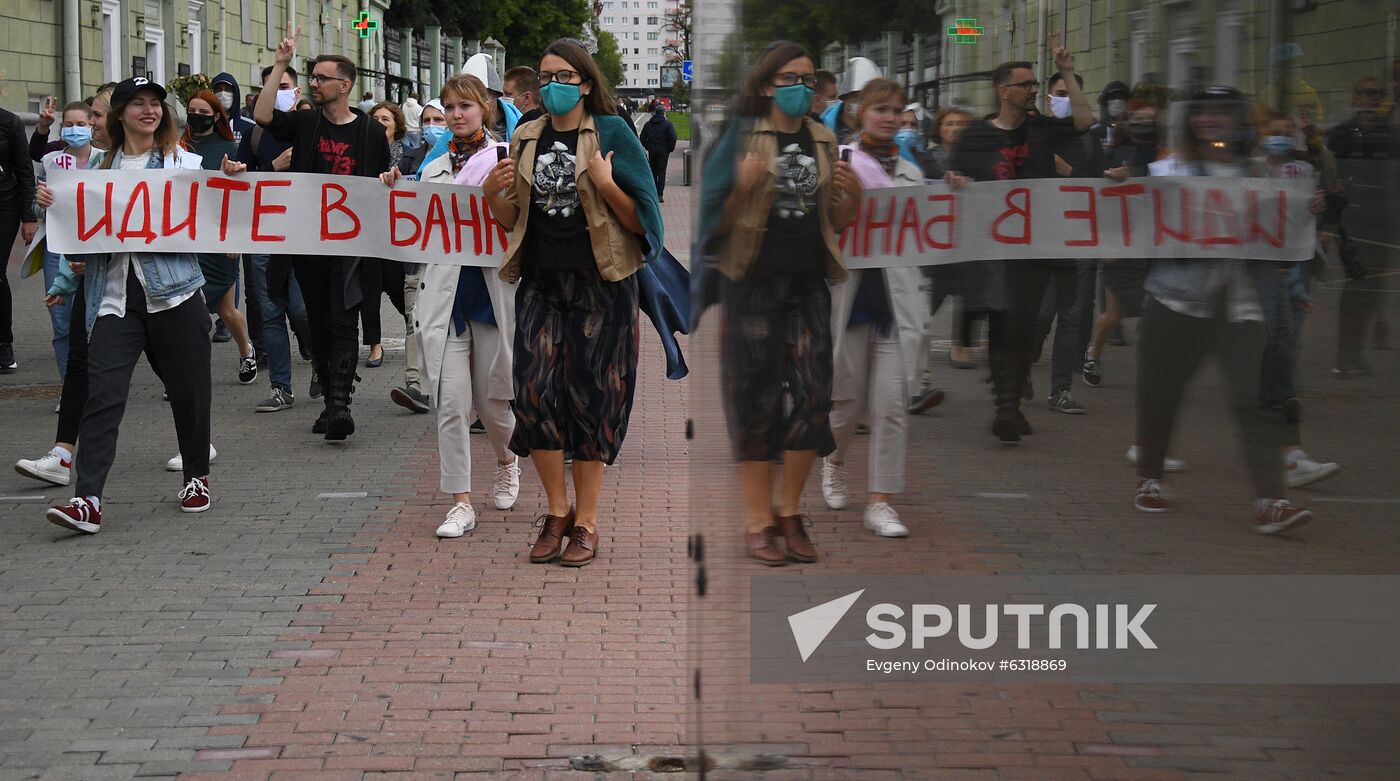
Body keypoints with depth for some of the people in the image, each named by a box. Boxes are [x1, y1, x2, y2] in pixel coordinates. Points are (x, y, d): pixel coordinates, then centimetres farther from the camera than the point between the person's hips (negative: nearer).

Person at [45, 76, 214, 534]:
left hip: (173, 289, -1)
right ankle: (87, 500, -14)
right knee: (102, 393, -9)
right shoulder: (101, 168, 13)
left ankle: (197, 476, 29)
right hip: (116, 294, 1)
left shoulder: (183, 162, 6)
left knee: (188, 389, 7)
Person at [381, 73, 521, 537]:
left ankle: (507, 461, 41)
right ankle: (461, 503, 0)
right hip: (444, 294, 2)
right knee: (451, 401, -5)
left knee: (490, 400, 9)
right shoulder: (433, 170, 13)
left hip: (494, 290, -2)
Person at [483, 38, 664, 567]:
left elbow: (641, 221, -5)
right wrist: (493, 195, -6)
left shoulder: (611, 134, -3)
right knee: (535, 388, -5)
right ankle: (556, 512, 10)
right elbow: (512, 221, 14)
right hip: (541, 282, 4)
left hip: (599, 284, -3)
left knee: (590, 395, 1)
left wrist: (606, 186, -20)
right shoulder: (526, 139, 9)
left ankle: (585, 522, 10)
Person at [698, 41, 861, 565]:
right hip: (752, 285, -4)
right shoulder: (741, 136, -3)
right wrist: (743, 188, -24)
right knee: (756, 398, 0)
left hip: (807, 284, 4)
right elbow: (714, 221, -6)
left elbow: (834, 222, 15)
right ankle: (758, 521, 7)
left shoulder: (822, 141, 10)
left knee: (811, 394, 2)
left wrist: (852, 198, -6)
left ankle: (789, 512, 16)